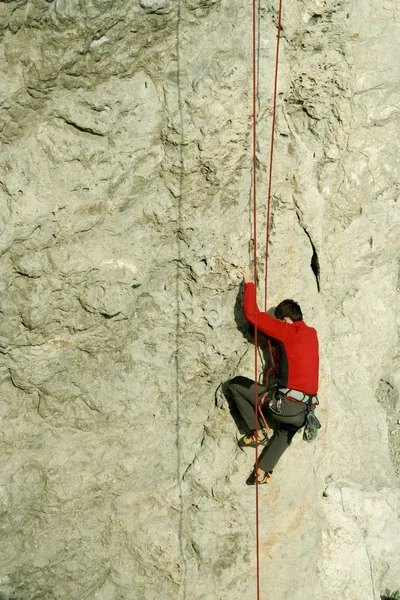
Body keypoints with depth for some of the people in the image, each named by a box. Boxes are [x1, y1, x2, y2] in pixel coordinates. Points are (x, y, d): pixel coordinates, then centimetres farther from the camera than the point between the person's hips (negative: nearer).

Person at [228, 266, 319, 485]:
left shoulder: (287, 331, -6)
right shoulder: (312, 334, 13)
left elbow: (252, 314, -7)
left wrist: (249, 283, 5)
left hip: (285, 405, -7)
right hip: (304, 413, 7)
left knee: (236, 383, 8)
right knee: (285, 432, 40)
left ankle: (258, 433, 9)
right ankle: (263, 470, 29)